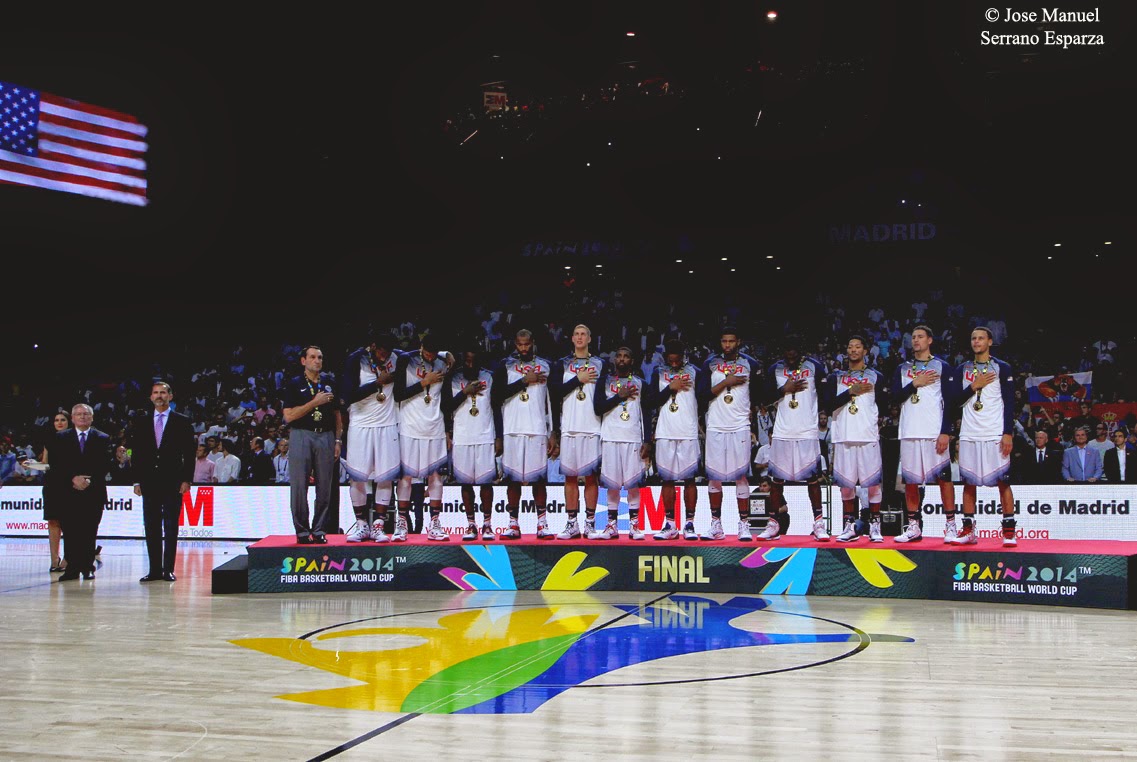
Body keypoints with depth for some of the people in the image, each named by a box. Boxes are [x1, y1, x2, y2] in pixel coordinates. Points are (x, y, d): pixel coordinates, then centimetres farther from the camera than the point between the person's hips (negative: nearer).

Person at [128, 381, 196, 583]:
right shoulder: (141, 422, 11)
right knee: (151, 528, 3)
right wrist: (137, 481, 3)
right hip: (149, 483, 3)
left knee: (171, 527, -1)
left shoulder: (182, 422, 4)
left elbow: (189, 453, 2)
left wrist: (186, 480, -5)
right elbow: (136, 453, 10)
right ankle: (155, 570, 7)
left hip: (172, 483, -2)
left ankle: (168, 569, 3)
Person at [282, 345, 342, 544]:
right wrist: (315, 402, -11)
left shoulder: (329, 382, 13)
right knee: (299, 486, -4)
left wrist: (338, 440, 8)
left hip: (326, 436, 3)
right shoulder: (294, 384, 3)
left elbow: (337, 414, 16)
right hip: (302, 436, -3)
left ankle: (319, 530, 8)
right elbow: (288, 416, -6)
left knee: (325, 487, 1)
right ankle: (302, 531, 4)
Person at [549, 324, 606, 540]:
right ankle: (572, 524, 7)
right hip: (569, 427, 1)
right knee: (570, 476, 2)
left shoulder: (600, 365, 10)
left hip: (593, 427, -1)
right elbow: (555, 391, -3)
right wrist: (578, 379, -9)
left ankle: (590, 522, 7)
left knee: (591, 475, 0)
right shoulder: (561, 364, 11)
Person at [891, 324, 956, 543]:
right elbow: (895, 398, 6)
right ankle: (913, 527, 13)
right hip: (909, 432, 4)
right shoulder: (902, 368, 15)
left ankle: (951, 525, 2)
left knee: (943, 476, -3)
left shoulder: (942, 366, 4)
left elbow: (949, 402, -3)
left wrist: (945, 432, -12)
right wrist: (914, 384, -8)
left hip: (935, 432, -4)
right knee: (910, 479, 6)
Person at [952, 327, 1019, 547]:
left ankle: (1009, 531, 0)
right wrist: (974, 386, -9)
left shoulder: (1002, 368, 3)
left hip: (995, 435, -3)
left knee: (1003, 481, -4)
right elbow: (954, 401, 5)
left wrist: (1007, 434, -10)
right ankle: (968, 531, 10)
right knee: (968, 482, 5)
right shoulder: (962, 370, 12)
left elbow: (1009, 403, -2)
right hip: (969, 435, 3)